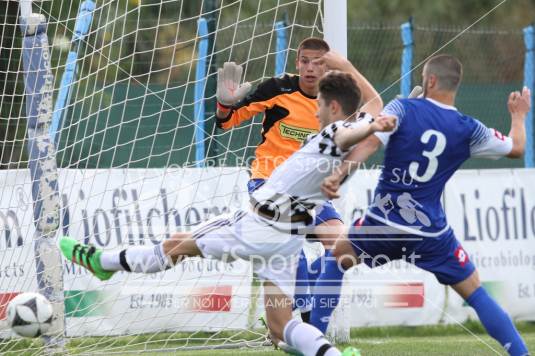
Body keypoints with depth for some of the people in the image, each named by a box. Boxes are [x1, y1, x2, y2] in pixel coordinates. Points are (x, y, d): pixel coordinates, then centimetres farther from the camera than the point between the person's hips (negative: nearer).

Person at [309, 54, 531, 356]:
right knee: (475, 292, 11)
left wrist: (339, 175, -25)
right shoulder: (468, 129, 2)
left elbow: (370, 142, -18)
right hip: (431, 229, 1)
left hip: (384, 221, -1)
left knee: (337, 259, 24)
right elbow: (516, 149, 15)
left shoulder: (403, 108, -3)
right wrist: (519, 116, 34)